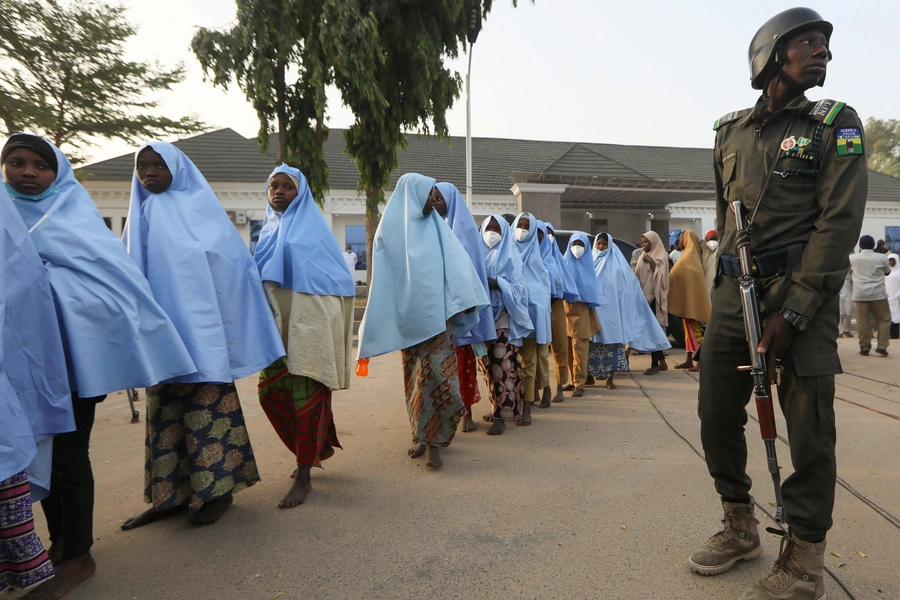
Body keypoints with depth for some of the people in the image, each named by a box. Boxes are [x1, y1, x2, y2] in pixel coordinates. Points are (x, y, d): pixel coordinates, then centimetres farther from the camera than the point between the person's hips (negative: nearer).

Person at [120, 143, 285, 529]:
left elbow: (232, 261, -5)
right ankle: (171, 494, 20)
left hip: (198, 326, -5)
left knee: (207, 406, -2)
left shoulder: (200, 206, 0)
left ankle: (219, 489, 10)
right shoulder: (142, 215, 16)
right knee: (164, 409, 9)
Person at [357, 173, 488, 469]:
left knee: (437, 373, -7)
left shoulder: (437, 226, 10)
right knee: (416, 376, 7)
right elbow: (383, 275, 4)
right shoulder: (391, 228, 4)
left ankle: (432, 441, 2)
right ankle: (423, 434, 22)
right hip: (408, 314, -1)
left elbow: (456, 261, 4)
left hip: (437, 313, 1)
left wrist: (465, 299, -7)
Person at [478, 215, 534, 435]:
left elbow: (516, 285, -6)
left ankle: (501, 415, -9)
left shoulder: (510, 256, 4)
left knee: (503, 365, -11)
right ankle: (497, 406, 21)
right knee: (488, 364, 7)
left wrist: (496, 283, -21)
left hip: (503, 316, -5)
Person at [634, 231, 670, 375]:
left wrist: (652, 263, -20)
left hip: (653, 296, -7)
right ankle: (662, 362, 17)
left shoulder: (660, 257, -4)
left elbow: (661, 276, -13)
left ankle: (655, 364, -1)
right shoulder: (643, 256, 16)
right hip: (644, 295, 7)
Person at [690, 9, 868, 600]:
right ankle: (741, 528, 29)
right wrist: (728, 283, 14)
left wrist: (790, 312, -17)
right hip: (733, 291, 4)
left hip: (801, 292, -4)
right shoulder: (730, 131, 13)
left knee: (809, 433, 0)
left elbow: (839, 223, -8)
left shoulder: (836, 124, 2)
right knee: (717, 416, 8)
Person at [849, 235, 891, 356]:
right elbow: (888, 272, 13)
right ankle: (882, 346, 4)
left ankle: (864, 348, 7)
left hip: (860, 295, 1)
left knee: (863, 322, 4)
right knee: (884, 320, 10)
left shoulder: (852, 258, -2)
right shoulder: (882, 258, -4)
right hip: (878, 294, -1)